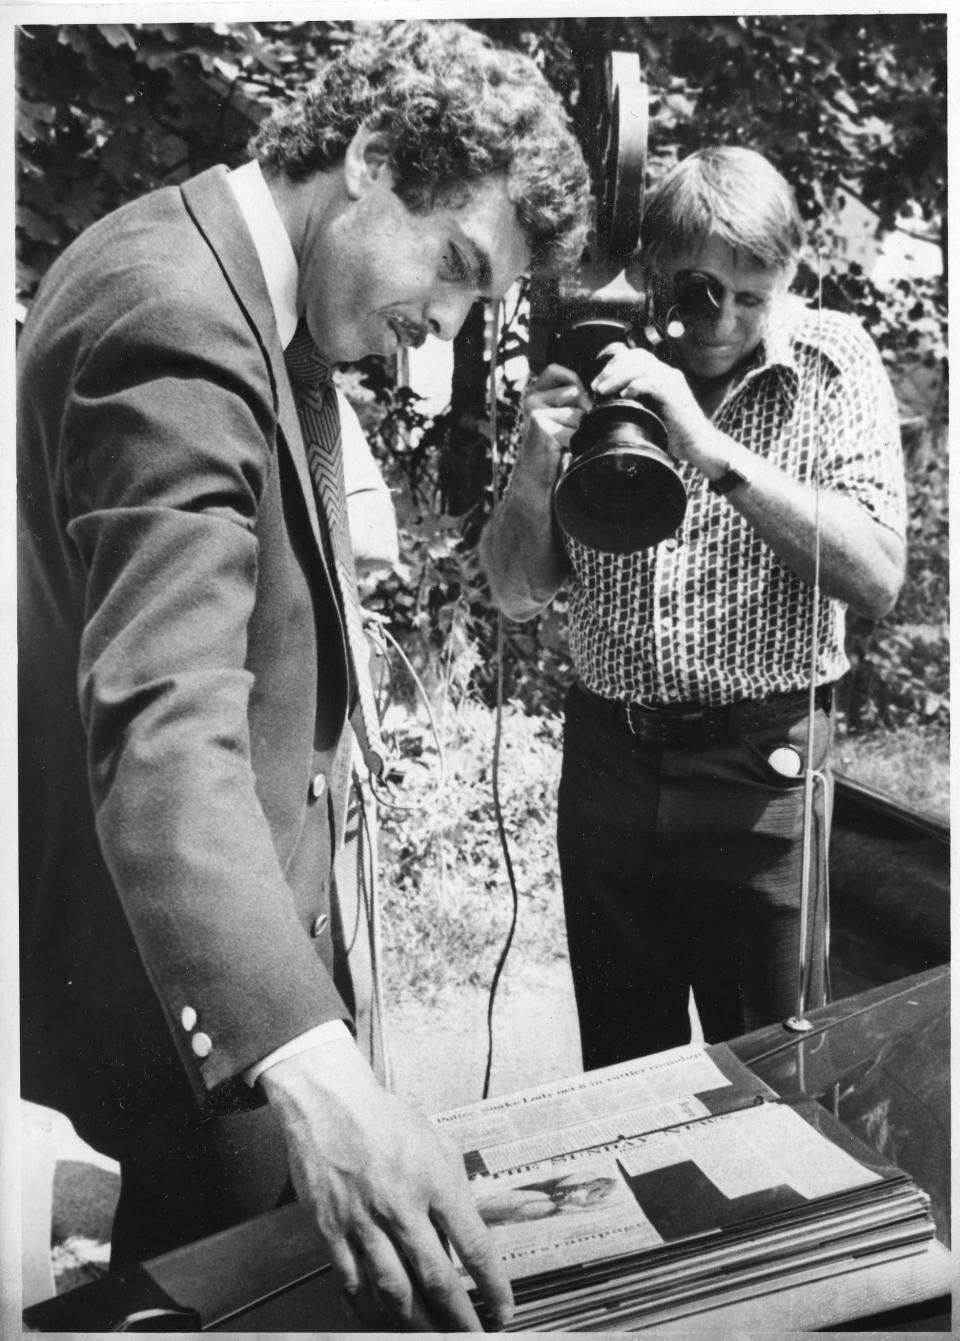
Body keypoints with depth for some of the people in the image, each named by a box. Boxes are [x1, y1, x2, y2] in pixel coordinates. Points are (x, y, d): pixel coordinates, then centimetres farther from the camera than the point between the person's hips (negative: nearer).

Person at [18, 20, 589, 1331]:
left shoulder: (219, 266, 6)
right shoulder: (177, 318, -27)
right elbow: (163, 722, -39)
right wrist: (310, 1065, -48)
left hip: (246, 891, 10)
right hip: (179, 955, -10)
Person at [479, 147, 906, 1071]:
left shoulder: (832, 363, -4)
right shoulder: (595, 370, 1)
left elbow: (877, 579, -17)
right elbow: (517, 596, 2)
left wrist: (714, 450, -26)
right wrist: (534, 466, -17)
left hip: (762, 766, -2)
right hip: (607, 756, 2)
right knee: (619, 1066, 16)